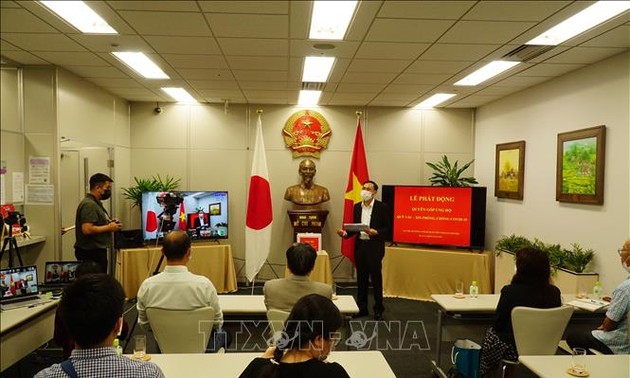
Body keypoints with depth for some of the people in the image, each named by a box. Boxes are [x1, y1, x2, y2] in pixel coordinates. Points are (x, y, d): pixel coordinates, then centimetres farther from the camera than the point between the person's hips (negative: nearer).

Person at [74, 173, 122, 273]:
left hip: (97, 251, 10)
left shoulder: (96, 203, 17)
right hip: (91, 253, -10)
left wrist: (109, 223, 9)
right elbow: (87, 229, -25)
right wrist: (108, 228, -15)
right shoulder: (89, 205, -15)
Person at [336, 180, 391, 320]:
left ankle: (378, 310, 15)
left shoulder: (382, 207, -6)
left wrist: (376, 233, -22)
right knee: (361, 279, 12)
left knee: (376, 279, 2)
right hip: (360, 245, 5)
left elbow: (388, 228, -6)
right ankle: (362, 308, 22)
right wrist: (345, 233, -5)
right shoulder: (357, 207, 9)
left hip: (374, 247, -5)